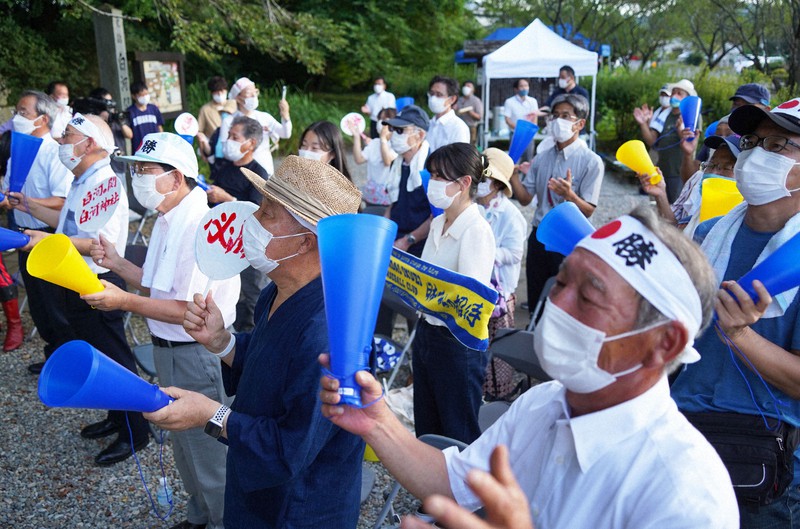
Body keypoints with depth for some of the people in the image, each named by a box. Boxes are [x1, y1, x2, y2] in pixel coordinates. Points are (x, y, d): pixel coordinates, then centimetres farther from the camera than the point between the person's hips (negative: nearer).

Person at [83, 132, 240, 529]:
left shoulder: (200, 227, -24)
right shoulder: (167, 220, 7)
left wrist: (125, 302, -26)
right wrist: (117, 263, 1)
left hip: (197, 355, -10)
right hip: (169, 348, 10)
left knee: (208, 452, 8)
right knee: (184, 444, 25)